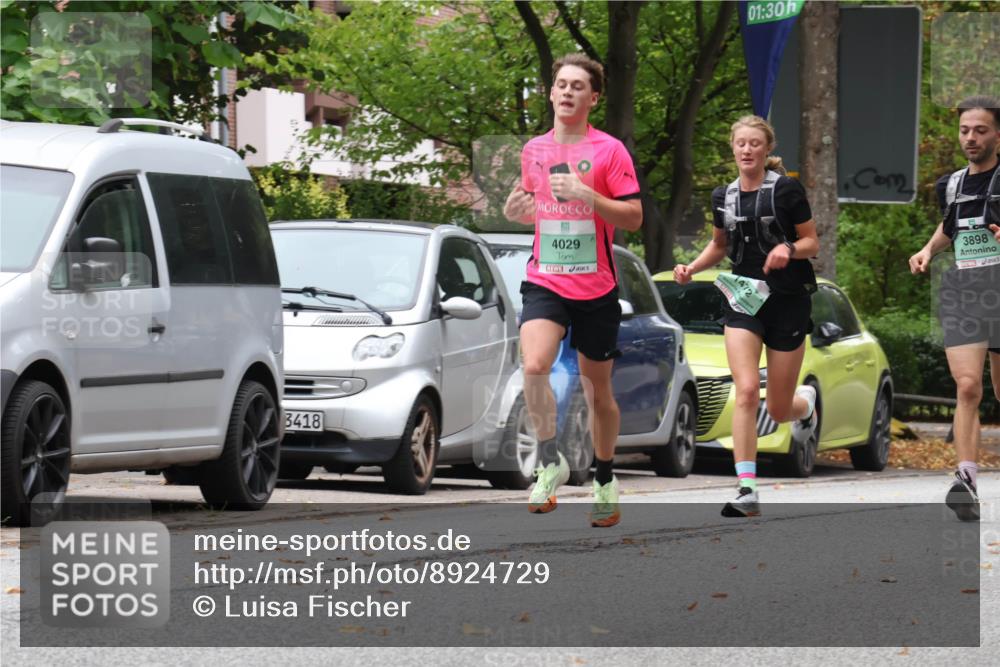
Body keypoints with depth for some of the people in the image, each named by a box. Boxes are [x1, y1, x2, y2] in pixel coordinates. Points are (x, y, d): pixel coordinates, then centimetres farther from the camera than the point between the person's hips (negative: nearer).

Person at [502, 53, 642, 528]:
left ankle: (605, 480, 26)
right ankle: (550, 462, -10)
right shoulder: (533, 151, 10)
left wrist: (587, 195, -21)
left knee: (597, 389, 8)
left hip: (595, 289, -2)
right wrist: (517, 211, 0)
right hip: (544, 282, 2)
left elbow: (633, 218, -7)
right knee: (533, 366, -24)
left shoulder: (609, 150, -4)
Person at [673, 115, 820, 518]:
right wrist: (691, 268, 3)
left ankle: (806, 403, 46)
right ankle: (747, 488, -21)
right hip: (741, 299, 2)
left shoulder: (786, 190, -7)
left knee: (779, 409, 5)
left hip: (787, 300, -2)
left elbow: (812, 243, -2)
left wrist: (789, 249, -24)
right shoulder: (723, 197, 6)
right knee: (746, 390, -19)